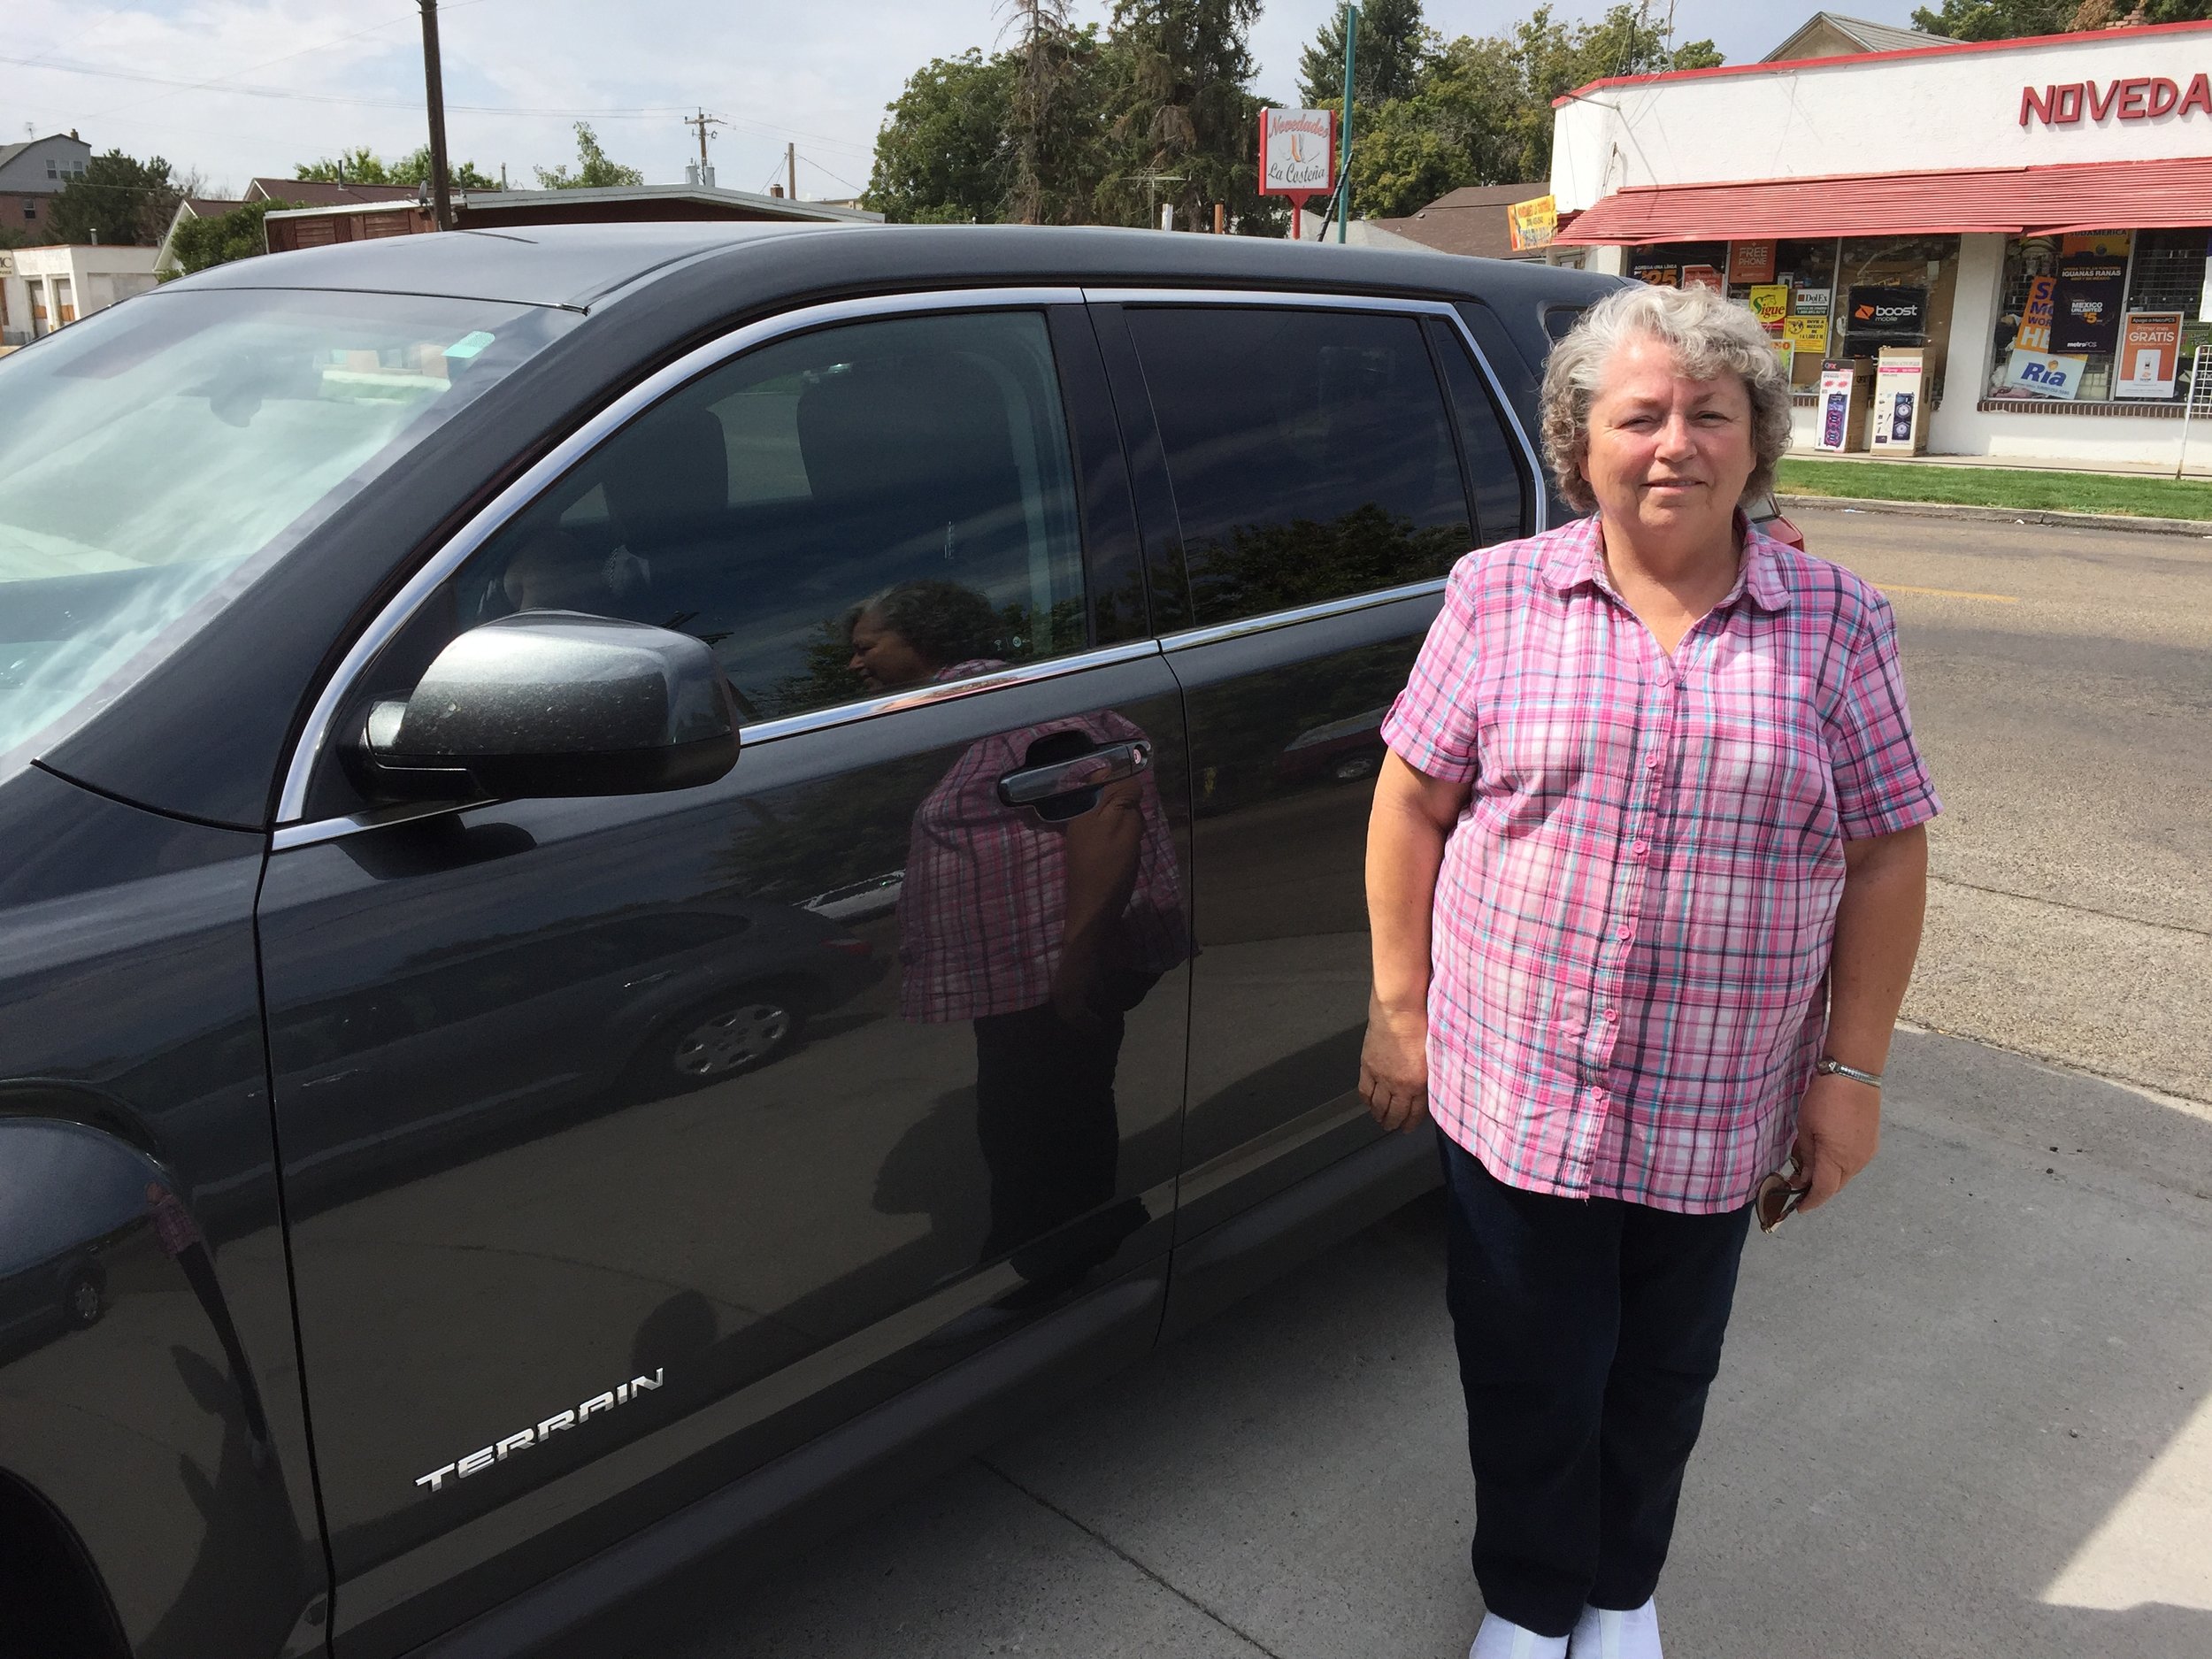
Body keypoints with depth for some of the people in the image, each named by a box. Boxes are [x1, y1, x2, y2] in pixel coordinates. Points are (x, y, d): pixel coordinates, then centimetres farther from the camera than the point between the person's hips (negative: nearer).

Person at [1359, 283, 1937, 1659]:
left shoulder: (1835, 623, -2)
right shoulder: (1501, 595, -3)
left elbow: (1887, 851, 1)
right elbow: (1412, 800, 0)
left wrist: (1853, 1069, -2)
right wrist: (1400, 1010, -2)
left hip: (1718, 1115, 1)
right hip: (1515, 1092, -1)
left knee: (1664, 1375, 19)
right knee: (1532, 1378, 13)